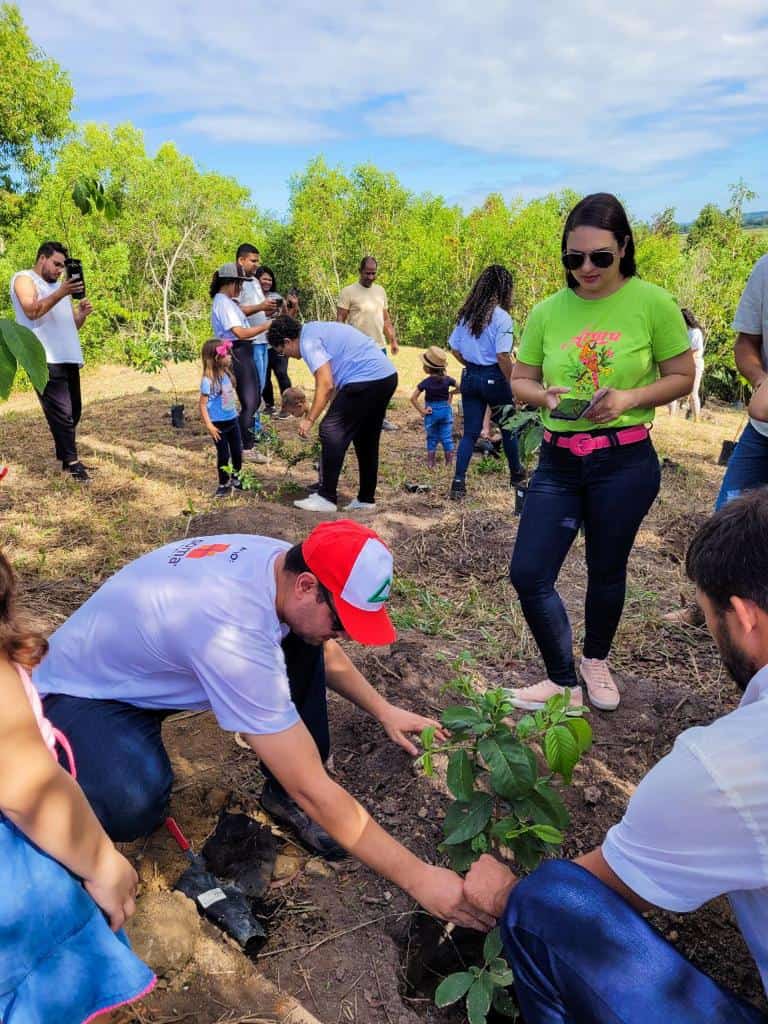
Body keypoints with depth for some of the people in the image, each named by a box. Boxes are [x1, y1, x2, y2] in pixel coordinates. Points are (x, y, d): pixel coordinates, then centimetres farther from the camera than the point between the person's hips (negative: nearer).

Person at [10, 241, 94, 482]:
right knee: (61, 413, -13)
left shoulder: (58, 285, 27)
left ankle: (65, 458, 21)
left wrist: (82, 314, 2)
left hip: (68, 358, 8)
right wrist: (61, 293, -24)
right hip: (45, 360, -8)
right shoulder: (24, 279, 3)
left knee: (73, 412, 9)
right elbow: (32, 311, -16)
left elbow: (72, 325, 25)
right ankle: (71, 463, -11)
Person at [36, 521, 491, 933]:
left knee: (300, 643, -11)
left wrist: (384, 710, 3)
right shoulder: (234, 636, -40)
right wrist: (417, 877, -27)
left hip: (148, 655, 8)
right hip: (85, 691, -7)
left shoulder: (281, 562, -16)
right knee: (134, 806, -38)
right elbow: (312, 788, -34)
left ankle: (285, 795, 4)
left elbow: (325, 651, 9)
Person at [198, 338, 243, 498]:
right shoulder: (208, 380, -20)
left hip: (233, 420, 7)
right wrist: (209, 425, -20)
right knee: (223, 455, 3)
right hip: (219, 424, -7)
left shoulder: (226, 374, 2)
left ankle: (236, 479, 33)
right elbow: (203, 404, -17)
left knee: (237, 451, 15)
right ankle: (224, 484, 19)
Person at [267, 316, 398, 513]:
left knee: (331, 432, -3)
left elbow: (326, 385, -16)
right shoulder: (316, 329, 23)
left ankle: (326, 498, 0)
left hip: (366, 380, -10)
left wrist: (309, 419, -9)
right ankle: (366, 499, 23)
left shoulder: (308, 342, -8)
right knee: (367, 440, 16)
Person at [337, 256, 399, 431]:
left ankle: (380, 419, 24)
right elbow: (340, 320, -8)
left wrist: (393, 340, 13)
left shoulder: (380, 291, 13)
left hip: (380, 347, 6)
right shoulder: (348, 292, -6)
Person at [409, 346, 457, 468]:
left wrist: (421, 411, -11)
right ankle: (449, 463, 13)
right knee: (447, 438, 9)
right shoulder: (447, 379, -5)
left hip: (431, 412, -2)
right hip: (446, 410, 2)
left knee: (432, 438, 13)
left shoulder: (426, 382, -13)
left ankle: (431, 463, 14)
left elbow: (413, 398, -18)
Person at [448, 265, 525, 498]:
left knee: (470, 432, 8)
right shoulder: (502, 317, -14)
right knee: (508, 427, 16)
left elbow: (455, 349, 9)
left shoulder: (466, 314, 4)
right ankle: (516, 473, 33)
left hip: (470, 376, 5)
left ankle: (459, 481, 0)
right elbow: (503, 357, -19)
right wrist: (514, 386, -11)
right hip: (494, 378, -5)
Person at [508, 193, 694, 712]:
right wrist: (546, 395, -14)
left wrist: (629, 398, -20)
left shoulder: (653, 303, -8)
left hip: (625, 461, -3)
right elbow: (520, 381, 8)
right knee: (528, 574, -2)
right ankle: (564, 682, 17)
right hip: (558, 462, 3)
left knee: (606, 571, 13)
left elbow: (683, 377, -2)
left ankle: (596, 661, 42)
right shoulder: (547, 311, 1)